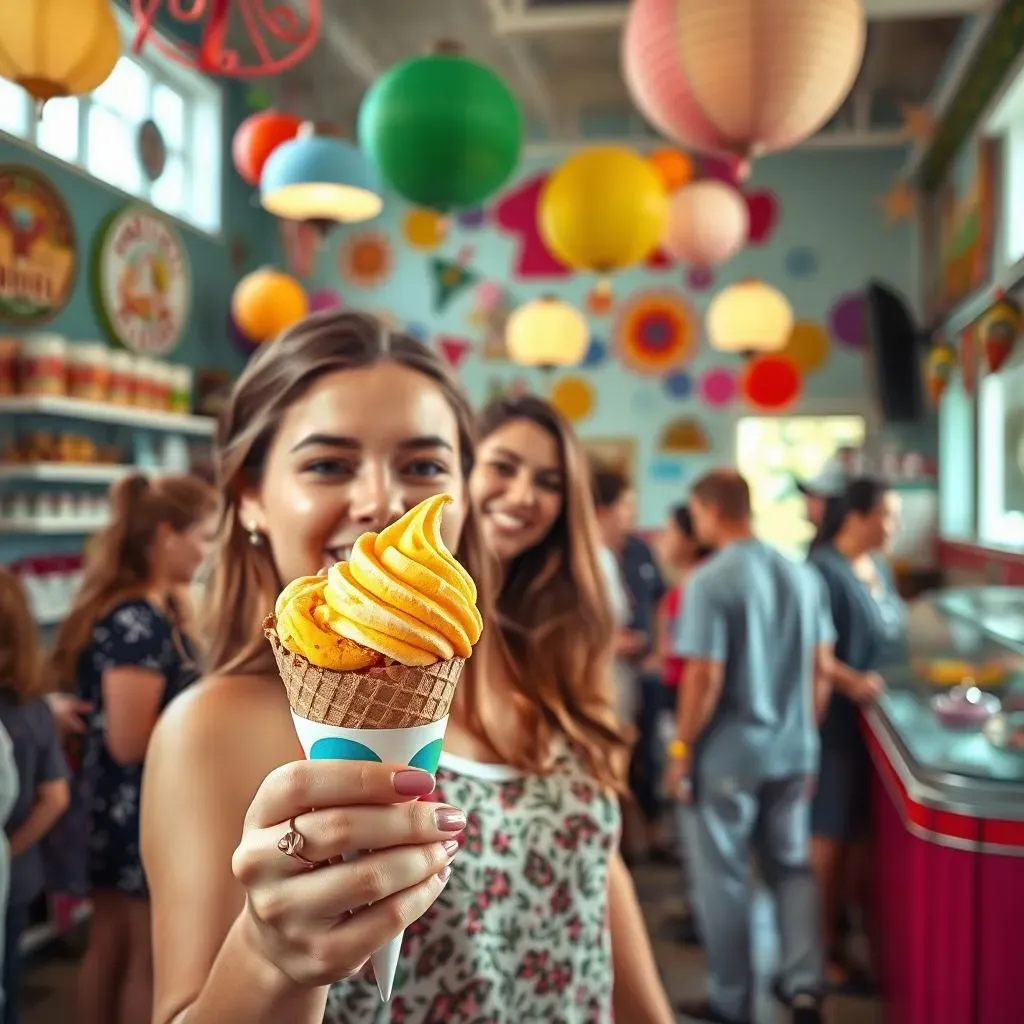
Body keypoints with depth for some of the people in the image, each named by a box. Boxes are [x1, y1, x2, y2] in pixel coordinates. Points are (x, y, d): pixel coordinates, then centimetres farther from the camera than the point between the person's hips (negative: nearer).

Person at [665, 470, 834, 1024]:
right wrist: (804, 732, 17)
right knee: (792, 866, 21)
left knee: (723, 878, 10)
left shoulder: (710, 581, -17)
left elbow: (705, 676, -19)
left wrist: (682, 748, -8)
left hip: (728, 754, -5)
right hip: (793, 750, 6)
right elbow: (823, 669, 6)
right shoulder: (803, 575, 1)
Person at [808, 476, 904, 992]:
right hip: (838, 719, -8)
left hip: (878, 717, 8)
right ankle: (826, 946, 14)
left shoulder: (879, 567, 10)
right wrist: (851, 681, -30)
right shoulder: (824, 571, -17)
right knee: (831, 834, 2)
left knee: (865, 829, 16)